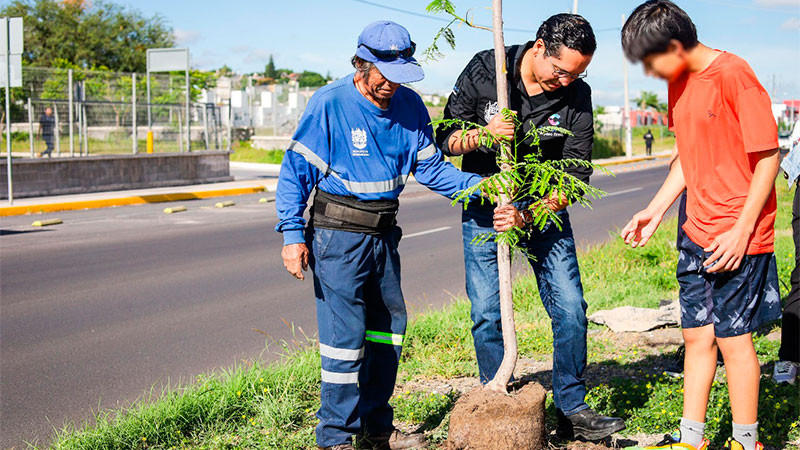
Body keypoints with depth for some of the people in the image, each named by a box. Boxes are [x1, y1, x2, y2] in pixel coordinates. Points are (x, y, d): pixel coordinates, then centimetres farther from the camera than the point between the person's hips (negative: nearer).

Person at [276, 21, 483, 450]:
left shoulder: (409, 106, 3)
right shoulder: (330, 103, -13)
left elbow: (431, 167, 7)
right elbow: (296, 171, -10)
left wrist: (479, 185, -8)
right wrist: (292, 234, -17)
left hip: (383, 234, 7)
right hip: (338, 235, -6)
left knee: (388, 326, 13)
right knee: (346, 332, -9)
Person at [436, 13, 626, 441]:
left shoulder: (577, 97, -11)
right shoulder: (484, 70, -14)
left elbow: (575, 177, -11)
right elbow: (445, 138, -8)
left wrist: (528, 215, -25)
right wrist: (482, 135, -30)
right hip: (484, 202, -1)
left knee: (570, 307, -2)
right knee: (487, 313, -4)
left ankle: (571, 410, 11)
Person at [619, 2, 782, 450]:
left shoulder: (734, 76, -16)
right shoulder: (679, 83, 9)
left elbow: (768, 157, -15)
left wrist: (741, 231, -18)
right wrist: (655, 211, 13)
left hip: (737, 238, -8)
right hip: (697, 234, 8)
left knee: (733, 337, 0)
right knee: (697, 335, 11)